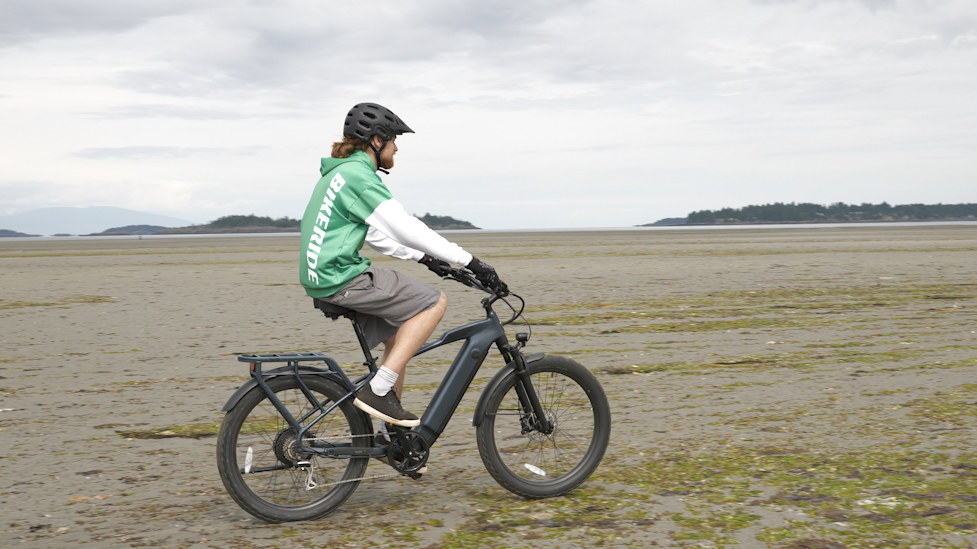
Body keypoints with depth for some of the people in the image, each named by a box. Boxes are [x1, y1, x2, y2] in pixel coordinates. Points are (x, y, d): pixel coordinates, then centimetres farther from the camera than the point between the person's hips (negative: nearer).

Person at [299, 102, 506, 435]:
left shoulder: (339, 173, 19)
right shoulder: (359, 175, -14)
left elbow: (374, 235, 26)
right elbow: (407, 229, -18)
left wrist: (423, 257, 24)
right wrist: (470, 262, -15)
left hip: (323, 278, 10)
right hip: (341, 278, -10)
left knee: (398, 335, 19)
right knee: (434, 302, -10)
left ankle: (392, 431, 23)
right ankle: (377, 391, -13)